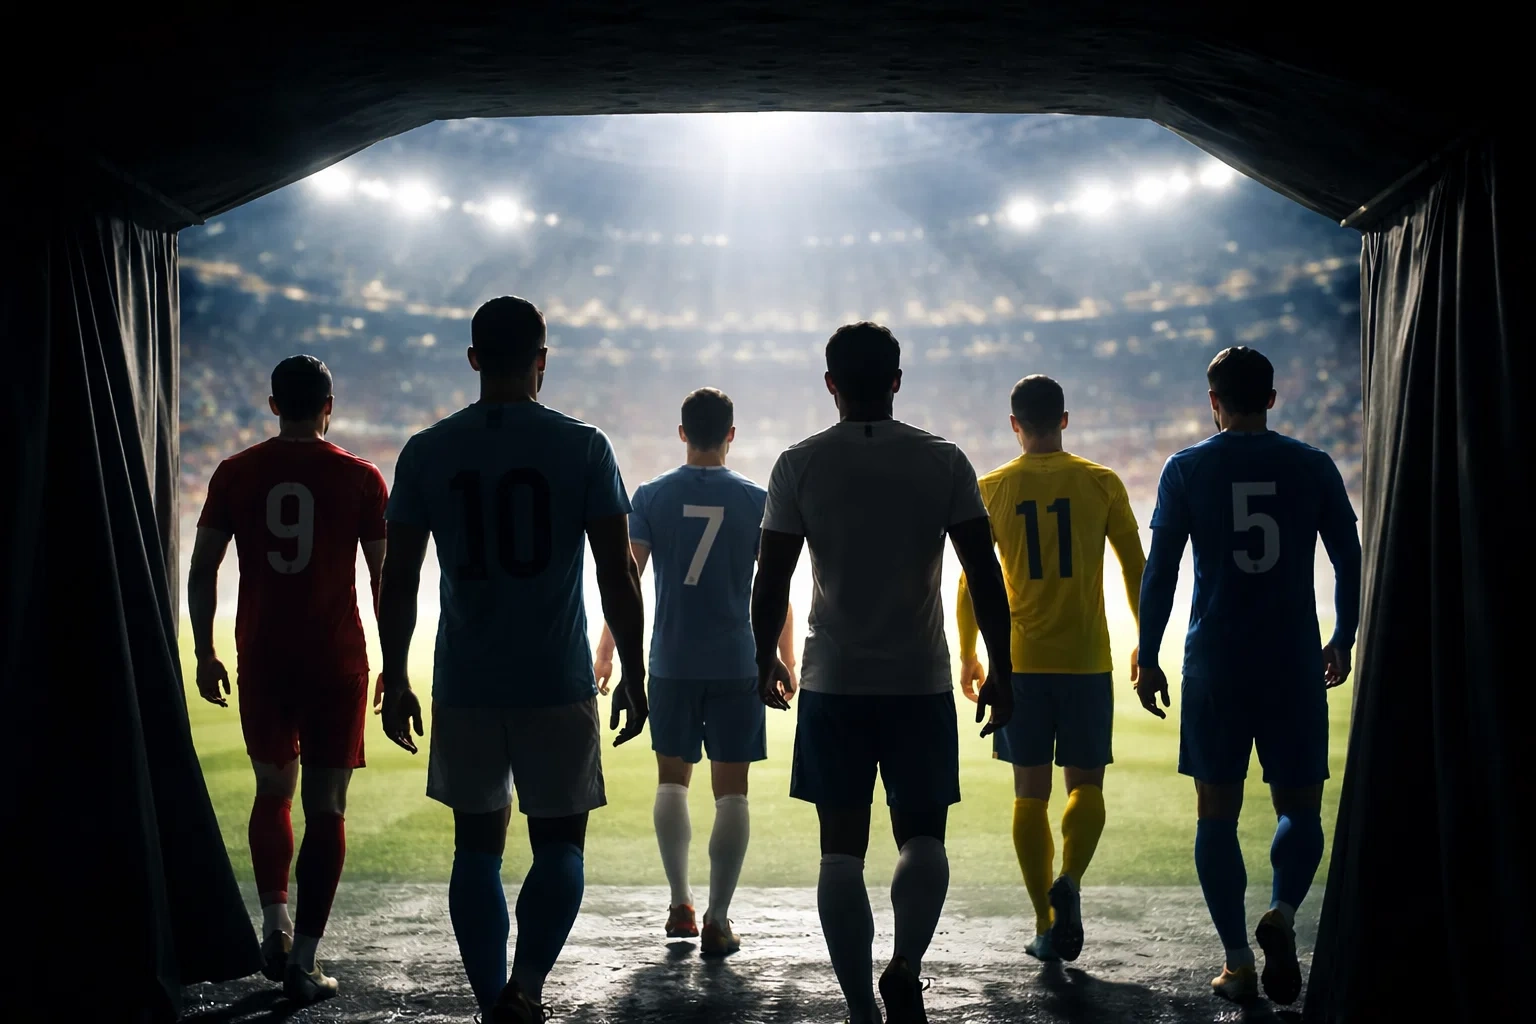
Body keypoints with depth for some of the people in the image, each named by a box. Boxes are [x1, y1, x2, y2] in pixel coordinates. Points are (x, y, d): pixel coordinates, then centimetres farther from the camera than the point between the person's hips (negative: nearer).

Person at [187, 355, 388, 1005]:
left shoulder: (235, 474, 3)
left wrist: (204, 653, 12)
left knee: (272, 792, 20)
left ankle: (274, 924, 7)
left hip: (261, 660, 2)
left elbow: (202, 569, 3)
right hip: (337, 663, -2)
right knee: (325, 806, 4)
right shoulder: (360, 479, -1)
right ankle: (303, 960, 3)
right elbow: (386, 579, 0)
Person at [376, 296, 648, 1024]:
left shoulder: (427, 452, 1)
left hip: (464, 687, 2)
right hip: (559, 685, -1)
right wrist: (633, 677, 4)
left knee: (477, 848, 13)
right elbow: (618, 575, -5)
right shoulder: (583, 447, -4)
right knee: (559, 844, 11)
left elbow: (398, 581, 2)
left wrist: (394, 680, 12)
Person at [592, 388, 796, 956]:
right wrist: (787, 659, 10)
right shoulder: (756, 500, -1)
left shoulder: (651, 496, 0)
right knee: (731, 791, 4)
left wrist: (606, 648, 7)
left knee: (672, 780, 17)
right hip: (738, 667, -1)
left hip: (671, 664, 1)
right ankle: (717, 921, 3)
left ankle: (680, 905, 18)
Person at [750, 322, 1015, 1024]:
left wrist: (765, 662, 14)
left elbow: (771, 579, 0)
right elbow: (984, 576, -2)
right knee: (922, 838, 12)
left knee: (842, 848, 7)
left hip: (832, 683, 0)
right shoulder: (944, 461, 0)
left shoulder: (799, 465, -1)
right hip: (922, 681, 0)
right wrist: (1000, 674, 6)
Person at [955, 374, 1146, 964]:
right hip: (1087, 659, 0)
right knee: (1085, 785, 11)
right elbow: (1135, 569, 4)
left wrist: (968, 655, 15)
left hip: (1020, 661, 1)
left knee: (1030, 793, 8)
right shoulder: (1101, 483, 1)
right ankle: (1068, 883, -14)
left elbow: (971, 580, 4)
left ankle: (1046, 925, 9)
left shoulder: (992, 489, 2)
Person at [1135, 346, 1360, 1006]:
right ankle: (1282, 913, -14)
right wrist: (1343, 642, 20)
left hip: (1214, 666, -1)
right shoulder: (1313, 467, 4)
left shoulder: (1186, 470, 1)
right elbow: (1350, 561, 7)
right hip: (1296, 665, 1)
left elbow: (1160, 570, -2)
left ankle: (1238, 963, 7)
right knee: (1300, 808, 12)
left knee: (1217, 813, 7)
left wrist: (1148, 658, 4)